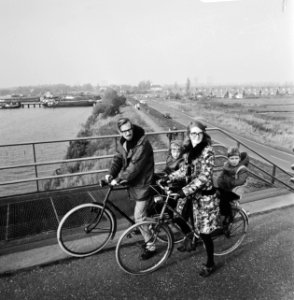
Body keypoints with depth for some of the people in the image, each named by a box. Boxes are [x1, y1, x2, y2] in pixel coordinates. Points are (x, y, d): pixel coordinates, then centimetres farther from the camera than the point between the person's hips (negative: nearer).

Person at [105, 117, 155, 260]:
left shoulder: (142, 144, -27)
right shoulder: (123, 142, -1)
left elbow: (134, 167, -29)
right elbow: (118, 158, 1)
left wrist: (119, 179, -25)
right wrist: (111, 174, -13)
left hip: (142, 184, -8)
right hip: (132, 181, 8)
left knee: (139, 216, -3)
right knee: (141, 212, 23)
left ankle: (150, 246, 15)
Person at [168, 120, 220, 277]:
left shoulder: (207, 152, -19)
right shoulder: (189, 149, 4)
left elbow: (204, 177, -26)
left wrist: (185, 190, -33)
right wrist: (168, 177, 4)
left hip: (205, 195, -7)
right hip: (192, 192, 7)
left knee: (204, 232, 2)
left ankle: (210, 264, 27)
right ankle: (188, 234, 29)